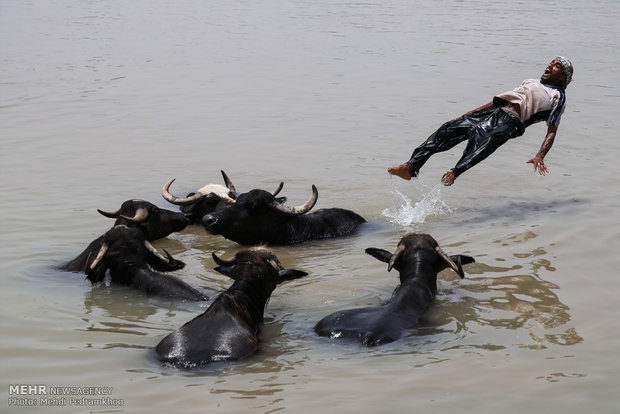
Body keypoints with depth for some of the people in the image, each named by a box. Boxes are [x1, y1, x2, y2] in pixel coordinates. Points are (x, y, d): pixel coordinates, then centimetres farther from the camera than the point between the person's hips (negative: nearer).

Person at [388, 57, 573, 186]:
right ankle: (410, 167, -27)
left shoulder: (558, 96, 17)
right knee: (448, 129, -16)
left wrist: (540, 156, -14)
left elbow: (551, 131, 4)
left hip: (511, 120, -6)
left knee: (485, 141, -39)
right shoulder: (530, 82, 38)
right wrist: (466, 115, 28)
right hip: (491, 113, 7)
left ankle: (454, 173, -60)